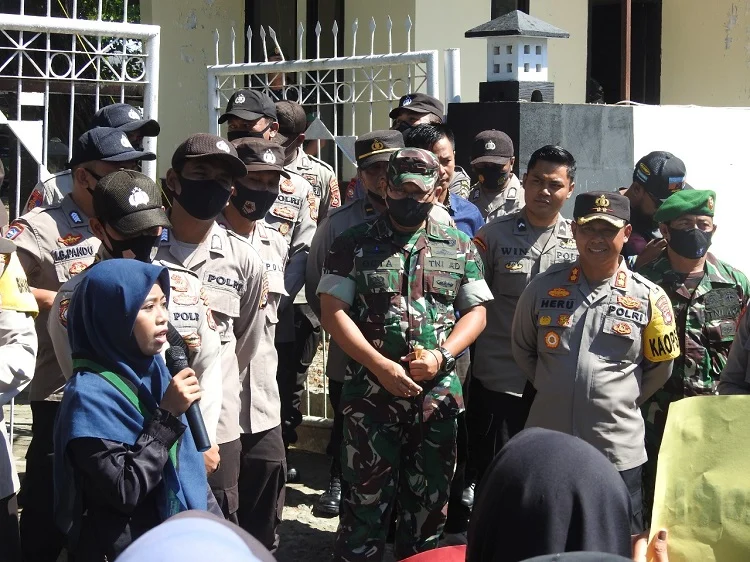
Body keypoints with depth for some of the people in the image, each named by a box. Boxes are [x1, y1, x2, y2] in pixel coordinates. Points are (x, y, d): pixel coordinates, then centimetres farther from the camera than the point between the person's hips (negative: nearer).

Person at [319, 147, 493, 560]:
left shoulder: (460, 248, 7)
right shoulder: (353, 245, 0)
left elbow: (475, 312, 8)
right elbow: (333, 312, -6)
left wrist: (441, 355, -11)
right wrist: (381, 366, -15)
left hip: (438, 394, 3)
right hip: (370, 392, -2)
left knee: (429, 499, 12)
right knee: (367, 498, 1)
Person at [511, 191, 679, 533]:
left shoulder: (649, 298, -3)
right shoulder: (543, 287, 1)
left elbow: (660, 367, 8)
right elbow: (522, 349, 14)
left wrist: (621, 402, 8)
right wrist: (554, 390, 11)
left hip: (618, 452, -1)